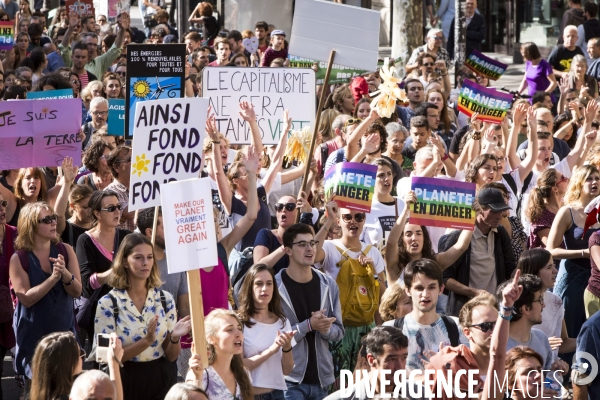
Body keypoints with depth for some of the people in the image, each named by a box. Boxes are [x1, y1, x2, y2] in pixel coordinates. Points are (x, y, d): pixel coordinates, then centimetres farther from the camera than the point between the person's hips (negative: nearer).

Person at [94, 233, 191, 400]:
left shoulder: (165, 299, 2)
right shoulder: (108, 304, -8)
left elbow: (171, 356, 4)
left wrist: (175, 338, -17)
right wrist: (146, 341, -22)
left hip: (161, 380, 3)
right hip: (127, 383, -3)